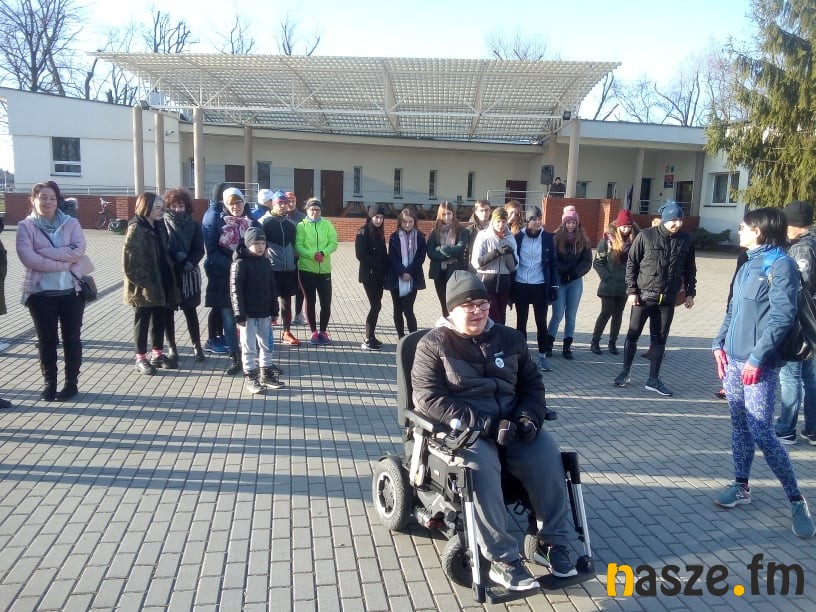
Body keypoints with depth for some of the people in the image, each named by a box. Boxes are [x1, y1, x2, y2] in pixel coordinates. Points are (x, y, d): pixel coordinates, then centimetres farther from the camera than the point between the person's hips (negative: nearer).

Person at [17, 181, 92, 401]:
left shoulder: (71, 223, 5)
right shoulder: (26, 226, 1)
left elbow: (78, 251, -11)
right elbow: (28, 258, -13)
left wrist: (44, 252, -15)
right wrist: (63, 263, -16)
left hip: (71, 290, 1)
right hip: (40, 292, -1)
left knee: (72, 337, 8)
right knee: (47, 339, 9)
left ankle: (72, 382, 19)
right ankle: (49, 383, 22)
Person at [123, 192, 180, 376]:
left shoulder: (158, 227, 11)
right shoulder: (136, 229, -13)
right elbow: (130, 259, -18)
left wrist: (168, 279, 9)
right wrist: (141, 281, -19)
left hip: (160, 283, 7)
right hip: (144, 287, -7)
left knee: (161, 319, 14)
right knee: (142, 322, 4)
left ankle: (158, 354, 27)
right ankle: (141, 359, 15)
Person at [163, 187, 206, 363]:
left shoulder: (193, 224, 3)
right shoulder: (163, 223, -2)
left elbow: (199, 249, 0)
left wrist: (190, 263, -16)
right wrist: (175, 255, -19)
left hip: (188, 273, 1)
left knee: (190, 310, 6)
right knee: (168, 311, 7)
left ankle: (197, 345, 16)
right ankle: (171, 347, 18)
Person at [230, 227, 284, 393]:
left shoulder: (266, 262, 7)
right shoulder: (240, 263, -11)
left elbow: (272, 288, 13)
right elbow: (235, 291, -14)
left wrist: (274, 311, 11)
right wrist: (240, 315, -17)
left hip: (264, 313, 6)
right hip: (248, 314, -6)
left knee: (266, 345, 14)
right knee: (249, 347, 3)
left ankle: (266, 374, 27)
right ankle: (250, 378, 13)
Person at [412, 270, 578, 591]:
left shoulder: (509, 338, 14)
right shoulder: (433, 344, -1)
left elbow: (532, 384, 19)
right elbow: (427, 398, -11)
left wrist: (529, 418, -5)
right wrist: (484, 424, -19)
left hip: (510, 425, 4)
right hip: (461, 428, -4)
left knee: (547, 455, -23)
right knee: (481, 466, -34)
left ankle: (552, 542, -6)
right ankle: (503, 559, -22)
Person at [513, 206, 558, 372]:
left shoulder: (548, 238, 0)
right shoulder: (518, 237, -1)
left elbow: (553, 263, 3)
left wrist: (554, 286, -2)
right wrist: (510, 287, 0)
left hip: (540, 287, 0)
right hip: (520, 286, 0)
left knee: (541, 322, 5)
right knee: (521, 322, 9)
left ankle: (542, 356, 17)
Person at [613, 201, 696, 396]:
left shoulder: (685, 240, 2)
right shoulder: (646, 236, -8)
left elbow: (689, 269, 11)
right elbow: (631, 264, -5)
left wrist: (690, 293, 8)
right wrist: (631, 291, -9)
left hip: (668, 299, 3)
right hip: (643, 296, -3)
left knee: (660, 339, 8)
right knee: (633, 334, 6)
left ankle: (653, 379, 17)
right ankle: (625, 372, 21)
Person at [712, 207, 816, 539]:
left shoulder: (780, 265, -9)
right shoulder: (748, 265, 15)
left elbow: (782, 316, -16)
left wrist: (758, 357, -20)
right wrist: (720, 344, 13)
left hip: (759, 365, -8)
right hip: (734, 360, 8)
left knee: (762, 434, -7)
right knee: (740, 426, 14)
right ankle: (741, 486, 26)